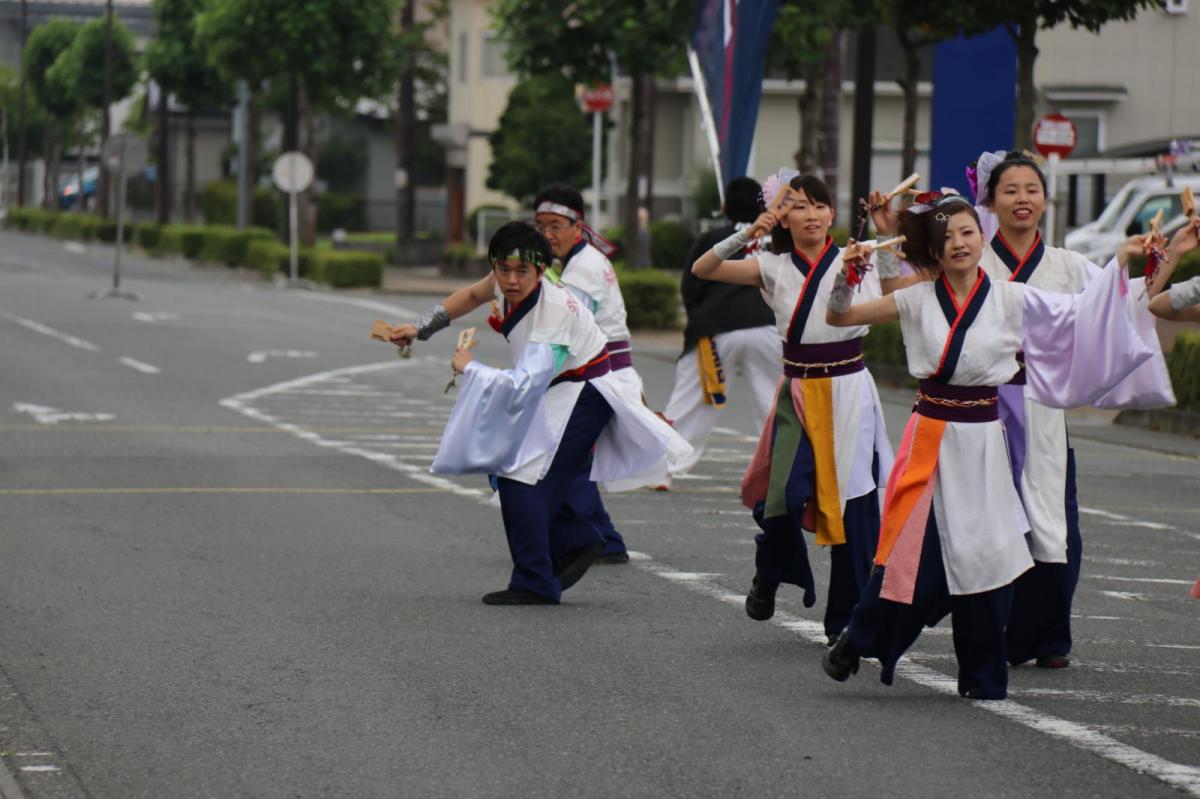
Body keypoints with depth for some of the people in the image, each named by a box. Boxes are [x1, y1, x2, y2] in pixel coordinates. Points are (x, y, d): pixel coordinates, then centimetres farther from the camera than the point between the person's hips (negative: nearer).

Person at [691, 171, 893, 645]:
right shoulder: (774, 268, 4)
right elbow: (702, 270, -5)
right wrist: (746, 236, -17)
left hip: (848, 391, -1)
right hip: (798, 393, 1)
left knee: (852, 506, -2)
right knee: (783, 496, -15)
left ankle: (848, 618, 11)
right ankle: (770, 574, 17)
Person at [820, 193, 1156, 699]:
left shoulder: (1010, 300, 1)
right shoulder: (919, 300, 2)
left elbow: (1082, 313, 2)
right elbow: (839, 317, 4)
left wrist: (1122, 267, -6)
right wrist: (848, 275, -13)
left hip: (982, 439, 1)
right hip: (930, 436, 0)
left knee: (984, 555, 0)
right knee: (912, 552, -3)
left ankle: (982, 674, 14)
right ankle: (857, 642, 19)